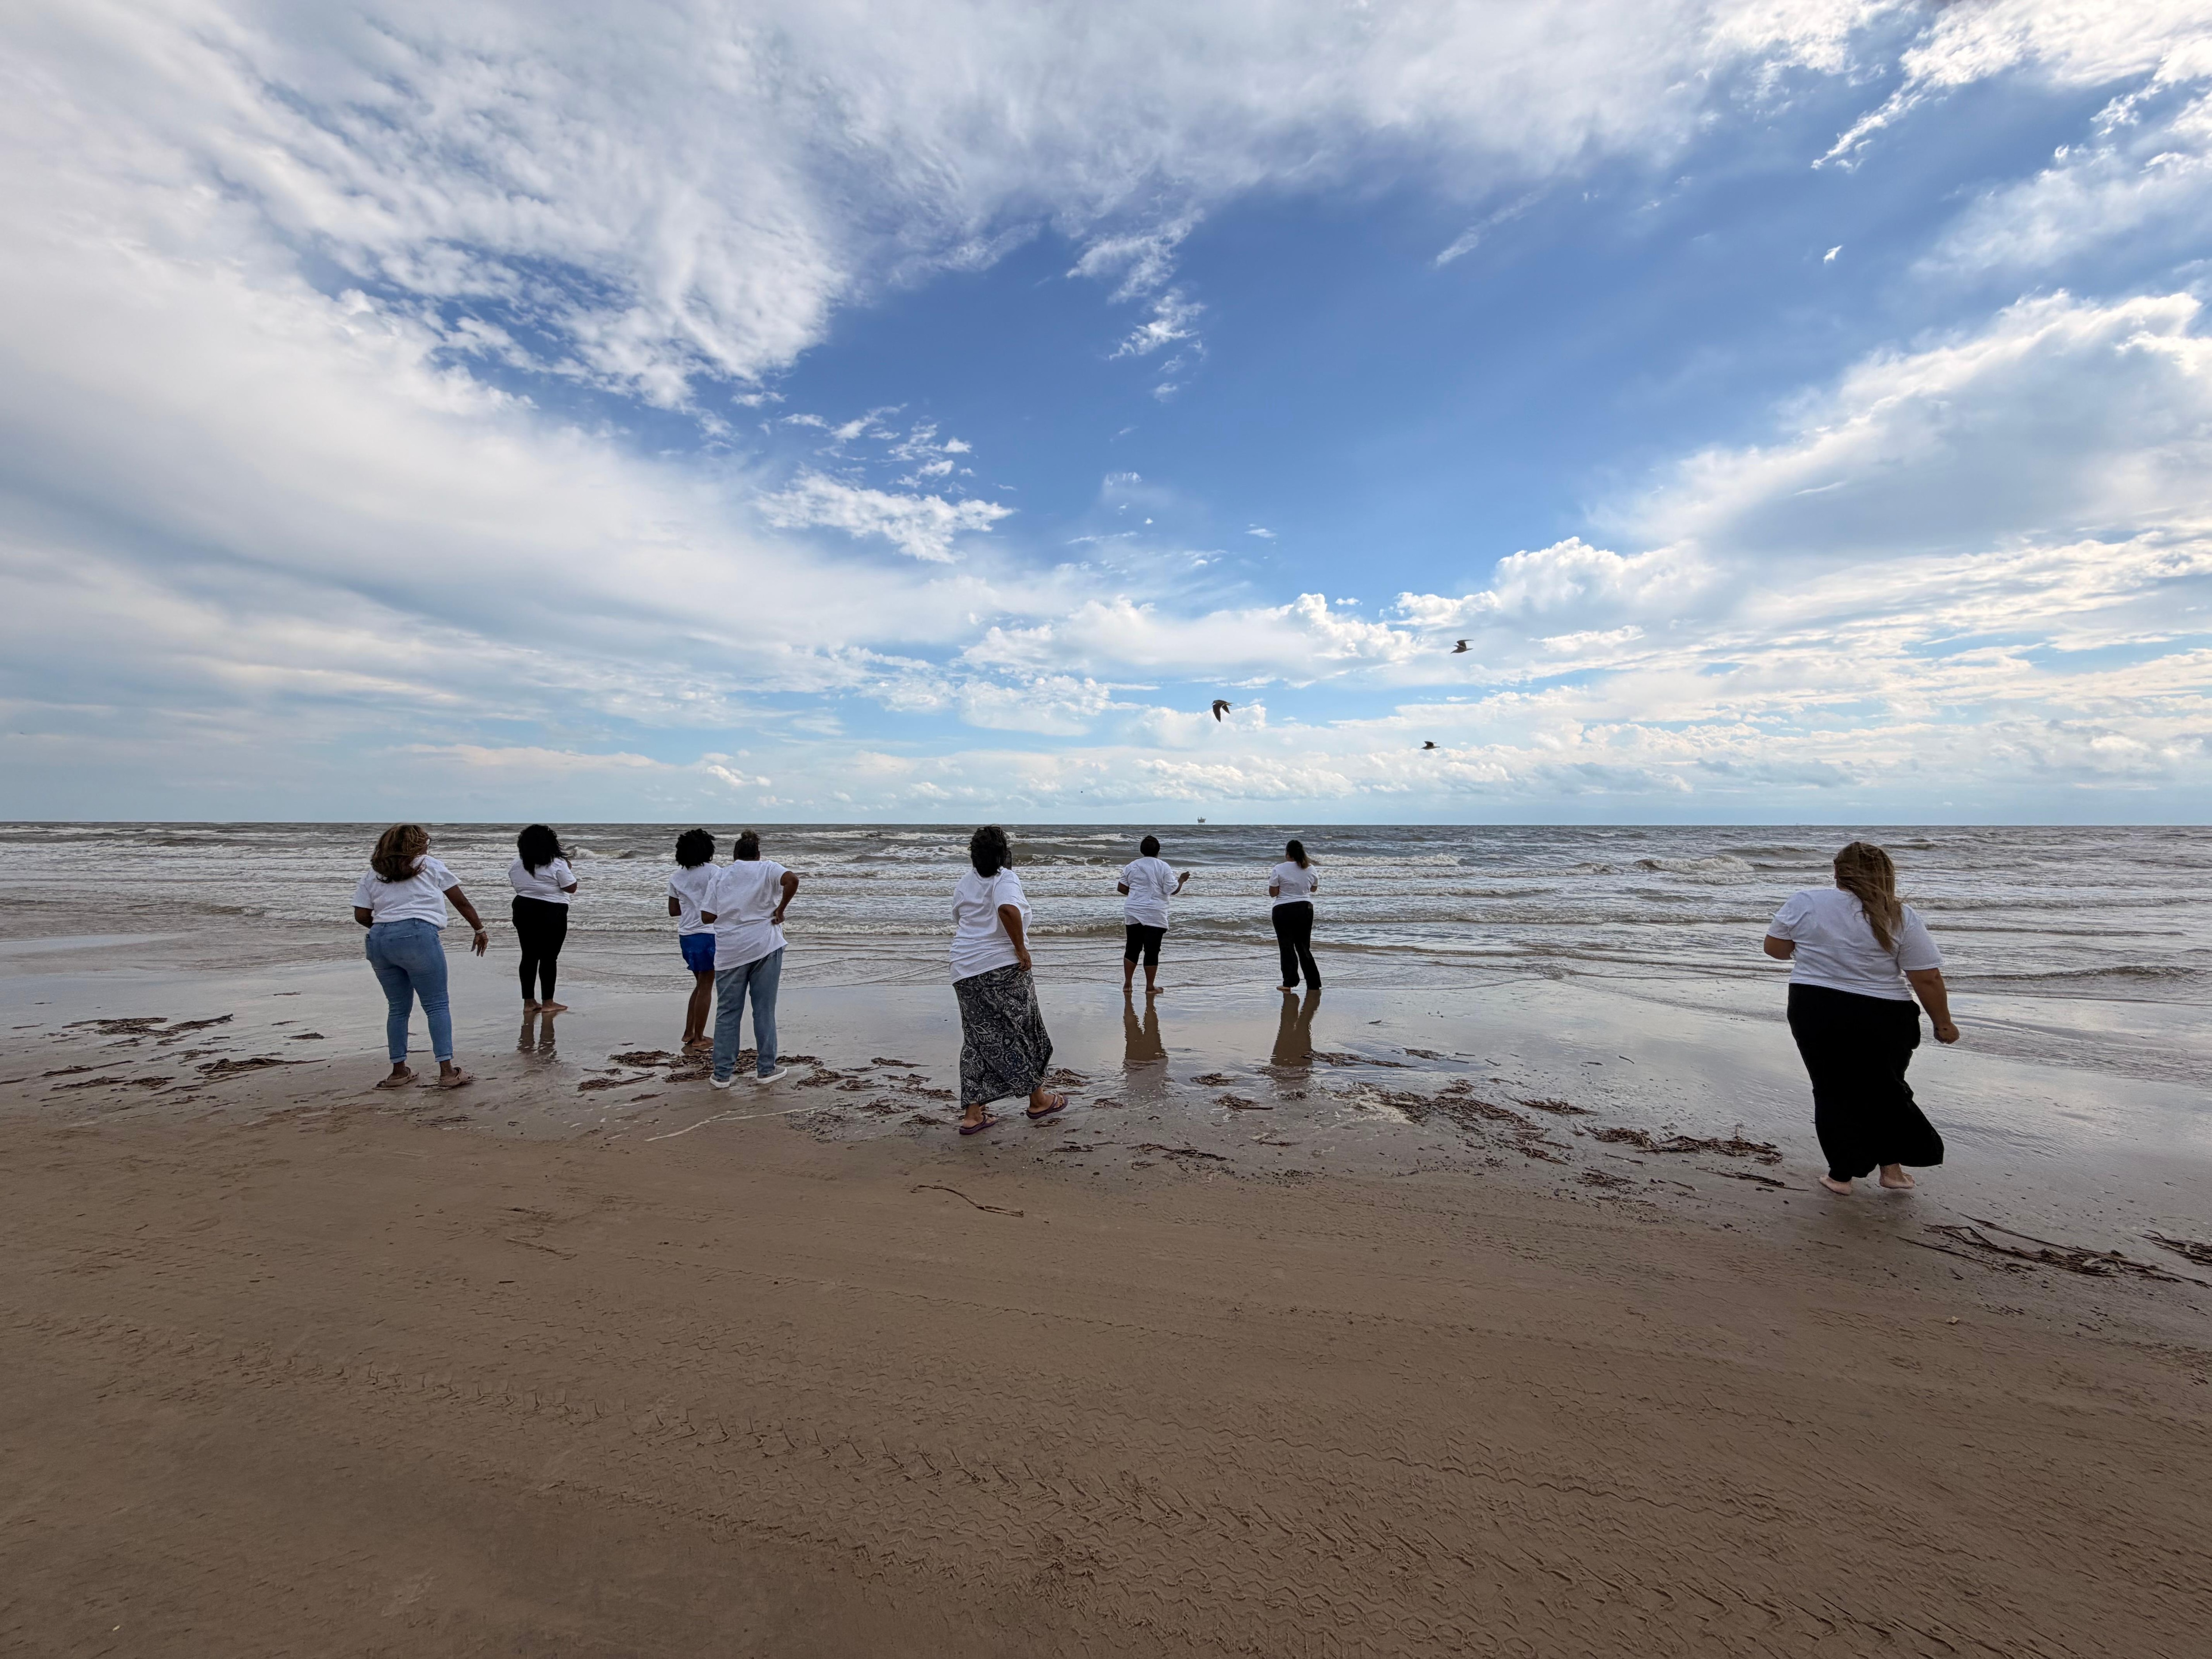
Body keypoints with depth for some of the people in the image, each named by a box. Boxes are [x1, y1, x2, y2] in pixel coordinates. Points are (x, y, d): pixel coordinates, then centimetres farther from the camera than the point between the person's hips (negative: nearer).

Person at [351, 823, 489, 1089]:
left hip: (379, 941, 5)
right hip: (417, 937, -5)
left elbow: (361, 916, 10)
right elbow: (461, 902, 12)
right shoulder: (430, 866, 9)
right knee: (437, 1005, -2)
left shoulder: (373, 875, 18)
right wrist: (480, 930, 21)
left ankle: (399, 1071, 18)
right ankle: (447, 1071, -6)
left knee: (398, 1008, 15)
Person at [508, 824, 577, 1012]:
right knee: (549, 957, -1)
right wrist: (568, 869, 4)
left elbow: (518, 887, 14)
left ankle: (529, 1001, 16)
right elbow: (571, 888, -9)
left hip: (524, 910, 6)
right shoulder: (557, 864, -13)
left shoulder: (516, 865, 5)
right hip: (551, 914, -6)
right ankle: (548, 1002, 2)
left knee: (529, 956, 11)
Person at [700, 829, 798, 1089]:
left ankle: (722, 1074, 12)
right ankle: (765, 1070, 12)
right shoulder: (767, 868, 1)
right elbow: (792, 880, -20)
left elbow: (707, 917, 4)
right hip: (764, 948, -2)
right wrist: (780, 910, -9)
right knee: (764, 1010, 6)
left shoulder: (720, 875, 9)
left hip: (729, 953, 2)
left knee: (727, 1013, 8)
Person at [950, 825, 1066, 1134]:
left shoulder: (965, 883, 13)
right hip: (1003, 967, -6)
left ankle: (972, 1114, 11)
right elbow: (1008, 909, -30)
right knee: (1020, 1033, 10)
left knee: (978, 1039, 12)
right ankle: (1038, 1100, 24)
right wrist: (1021, 947, -20)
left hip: (965, 970, 6)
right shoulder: (1005, 878, -10)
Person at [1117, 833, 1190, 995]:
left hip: (1133, 913, 4)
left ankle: (1127, 983, 17)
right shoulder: (1163, 867, -7)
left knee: (1132, 948, 13)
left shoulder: (1132, 867, 5)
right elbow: (1173, 890, -8)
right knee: (1152, 951, 2)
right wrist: (1182, 880, 9)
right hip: (1154, 915, -4)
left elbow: (1121, 888, 10)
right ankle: (1150, 987, 7)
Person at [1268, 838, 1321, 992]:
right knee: (1304, 946, 14)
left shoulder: (1279, 869, -11)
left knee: (1287, 947, 2)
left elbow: (1273, 893, -8)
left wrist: (1272, 880, 9)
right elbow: (1314, 889, 16)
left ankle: (1290, 983, -3)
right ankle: (1313, 983, 18)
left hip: (1284, 911, -4)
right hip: (1305, 909, 4)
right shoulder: (1310, 869, 2)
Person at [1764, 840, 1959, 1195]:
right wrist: (1943, 1023, 6)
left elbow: (1775, 947, 2)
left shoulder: (1805, 902, -7)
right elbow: (1928, 979, -6)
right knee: (1883, 1089, 21)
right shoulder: (1902, 918, -6)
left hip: (1815, 1012, 0)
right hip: (1882, 1020, 1)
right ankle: (1891, 1166, 25)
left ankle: (1841, 1174, 16)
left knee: (1834, 1091, 11)